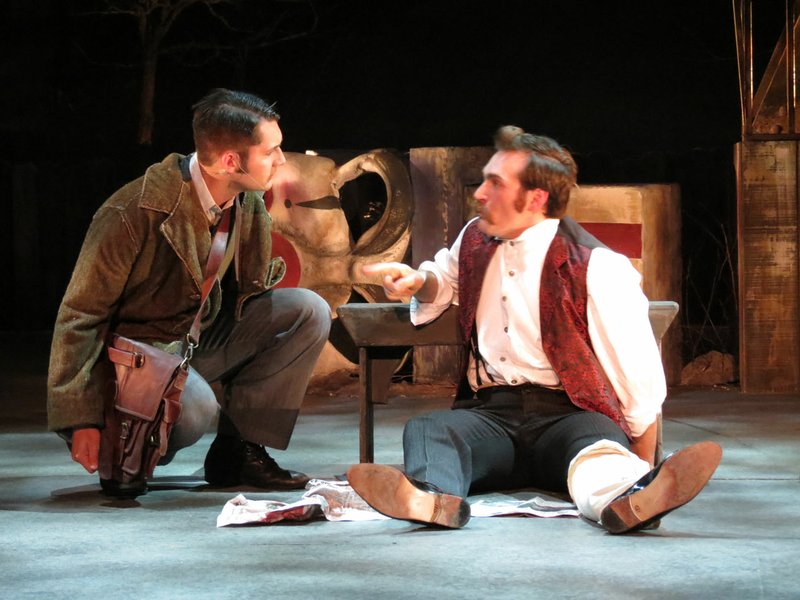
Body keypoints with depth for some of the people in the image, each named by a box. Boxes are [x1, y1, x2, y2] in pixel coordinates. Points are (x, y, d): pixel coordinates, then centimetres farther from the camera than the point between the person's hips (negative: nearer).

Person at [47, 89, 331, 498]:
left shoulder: (250, 203, -4)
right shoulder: (135, 212, -25)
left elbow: (252, 292, 10)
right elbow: (80, 315, -19)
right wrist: (81, 419, -22)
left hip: (205, 335, 7)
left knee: (310, 311, -12)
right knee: (194, 408, -38)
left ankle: (238, 449, -4)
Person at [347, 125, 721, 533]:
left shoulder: (597, 269, -7)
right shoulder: (476, 241, 13)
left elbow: (639, 382, -6)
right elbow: (444, 281, 37)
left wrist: (642, 474, -6)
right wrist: (417, 281, 13)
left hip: (568, 416, -4)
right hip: (490, 413, 4)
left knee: (597, 445, -38)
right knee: (426, 430, -28)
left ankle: (626, 499, -71)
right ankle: (432, 496, -62)